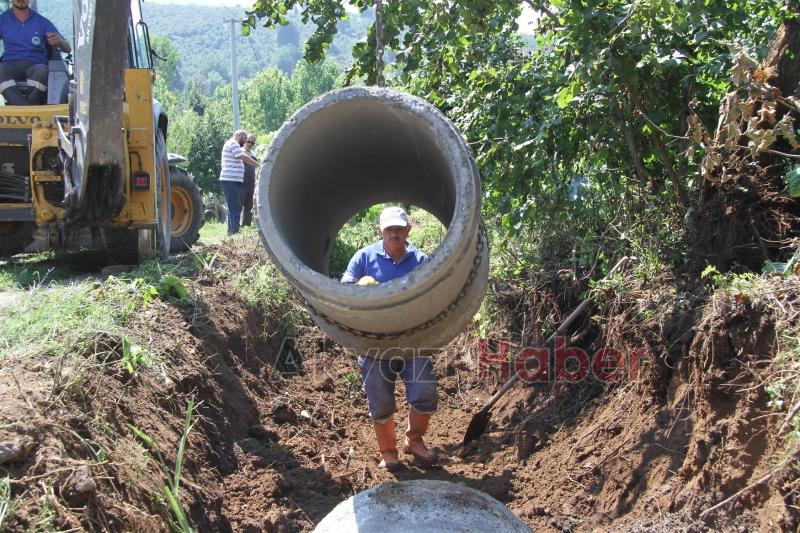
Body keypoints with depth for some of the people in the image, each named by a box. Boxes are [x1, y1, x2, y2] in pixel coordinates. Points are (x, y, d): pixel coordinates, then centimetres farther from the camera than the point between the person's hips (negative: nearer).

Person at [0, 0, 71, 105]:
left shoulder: (42, 22, 13)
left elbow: (68, 49, 11)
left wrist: (59, 41, -13)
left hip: (35, 64, -1)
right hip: (10, 64, 1)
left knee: (42, 71, -37)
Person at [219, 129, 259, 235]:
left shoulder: (232, 144, 26)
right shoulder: (232, 143, -7)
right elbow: (245, 158, -13)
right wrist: (259, 165, -7)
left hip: (233, 181, 11)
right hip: (230, 180, -11)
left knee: (235, 208, 13)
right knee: (234, 208, -12)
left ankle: (231, 231, 16)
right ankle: (234, 232, -14)